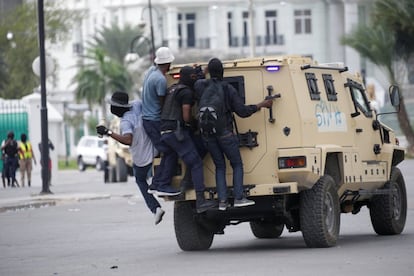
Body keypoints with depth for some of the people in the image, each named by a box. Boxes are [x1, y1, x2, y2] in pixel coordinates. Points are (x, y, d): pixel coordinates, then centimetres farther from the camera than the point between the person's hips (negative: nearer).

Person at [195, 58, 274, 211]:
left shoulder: (200, 85, -2)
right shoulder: (228, 89, -8)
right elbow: (242, 111, -8)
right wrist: (262, 105, 3)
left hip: (208, 134, 3)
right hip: (225, 133, -3)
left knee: (220, 166, 13)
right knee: (237, 165, 9)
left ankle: (222, 201, 1)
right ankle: (238, 197, -3)